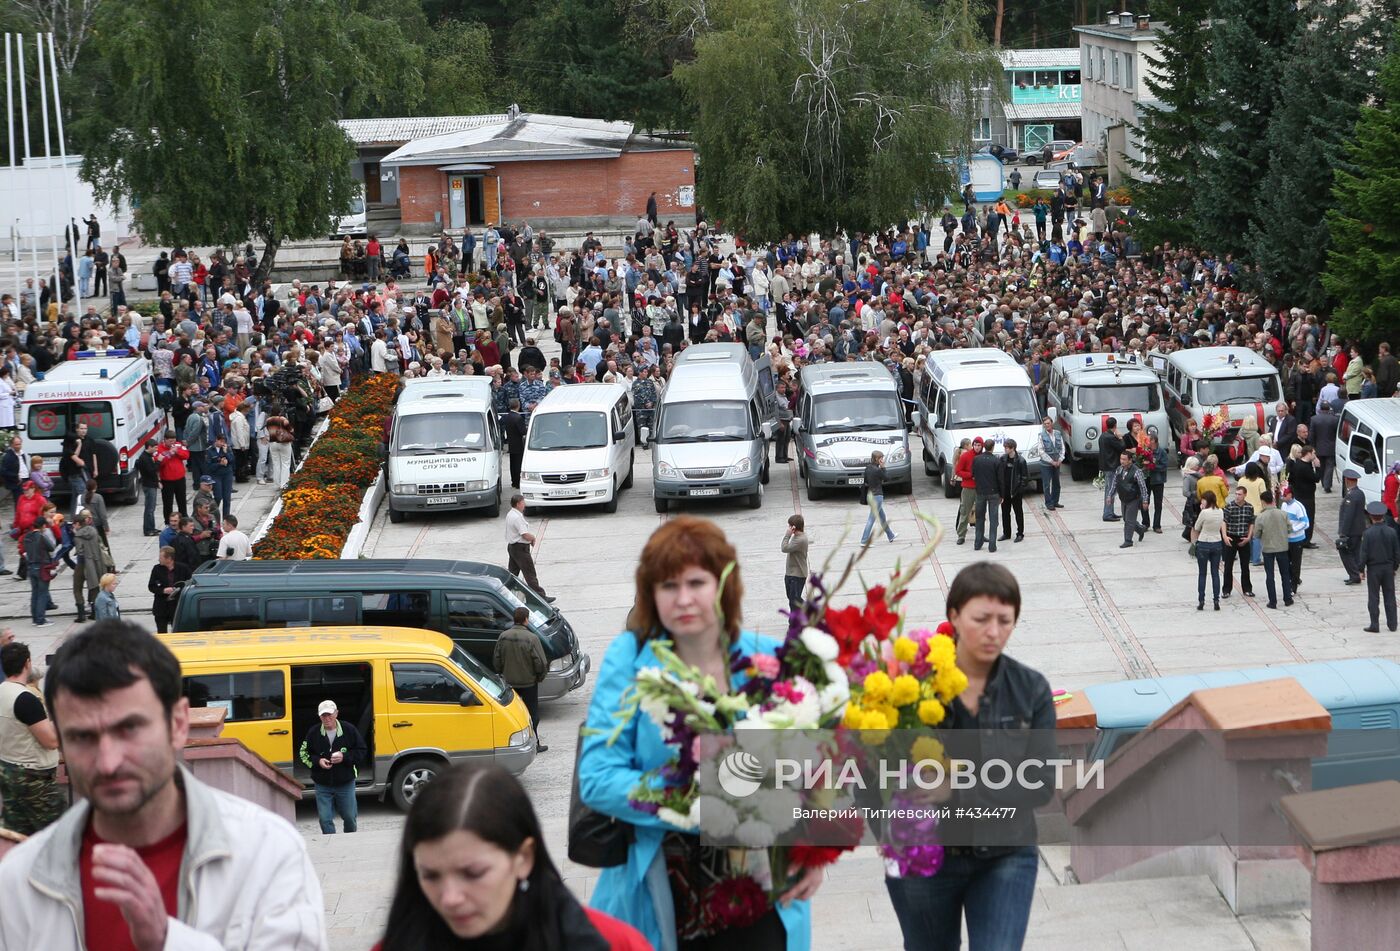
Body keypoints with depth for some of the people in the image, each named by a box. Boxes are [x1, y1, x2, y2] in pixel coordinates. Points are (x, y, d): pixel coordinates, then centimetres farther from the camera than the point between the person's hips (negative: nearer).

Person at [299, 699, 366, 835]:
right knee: (325, 820, -2)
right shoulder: (313, 733, -3)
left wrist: (345, 757, -17)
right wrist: (317, 761, -14)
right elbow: (303, 754, 6)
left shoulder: (349, 730, -6)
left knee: (350, 817, 10)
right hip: (323, 786, 0)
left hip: (345, 784, 0)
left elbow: (362, 752, 0)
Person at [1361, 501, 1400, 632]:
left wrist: (1361, 569, -2)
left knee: (1373, 598, 3)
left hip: (1373, 569, -3)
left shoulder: (1368, 533, -14)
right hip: (1388, 567, 3)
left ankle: (1374, 625, 3)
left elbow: (1363, 553, -12)